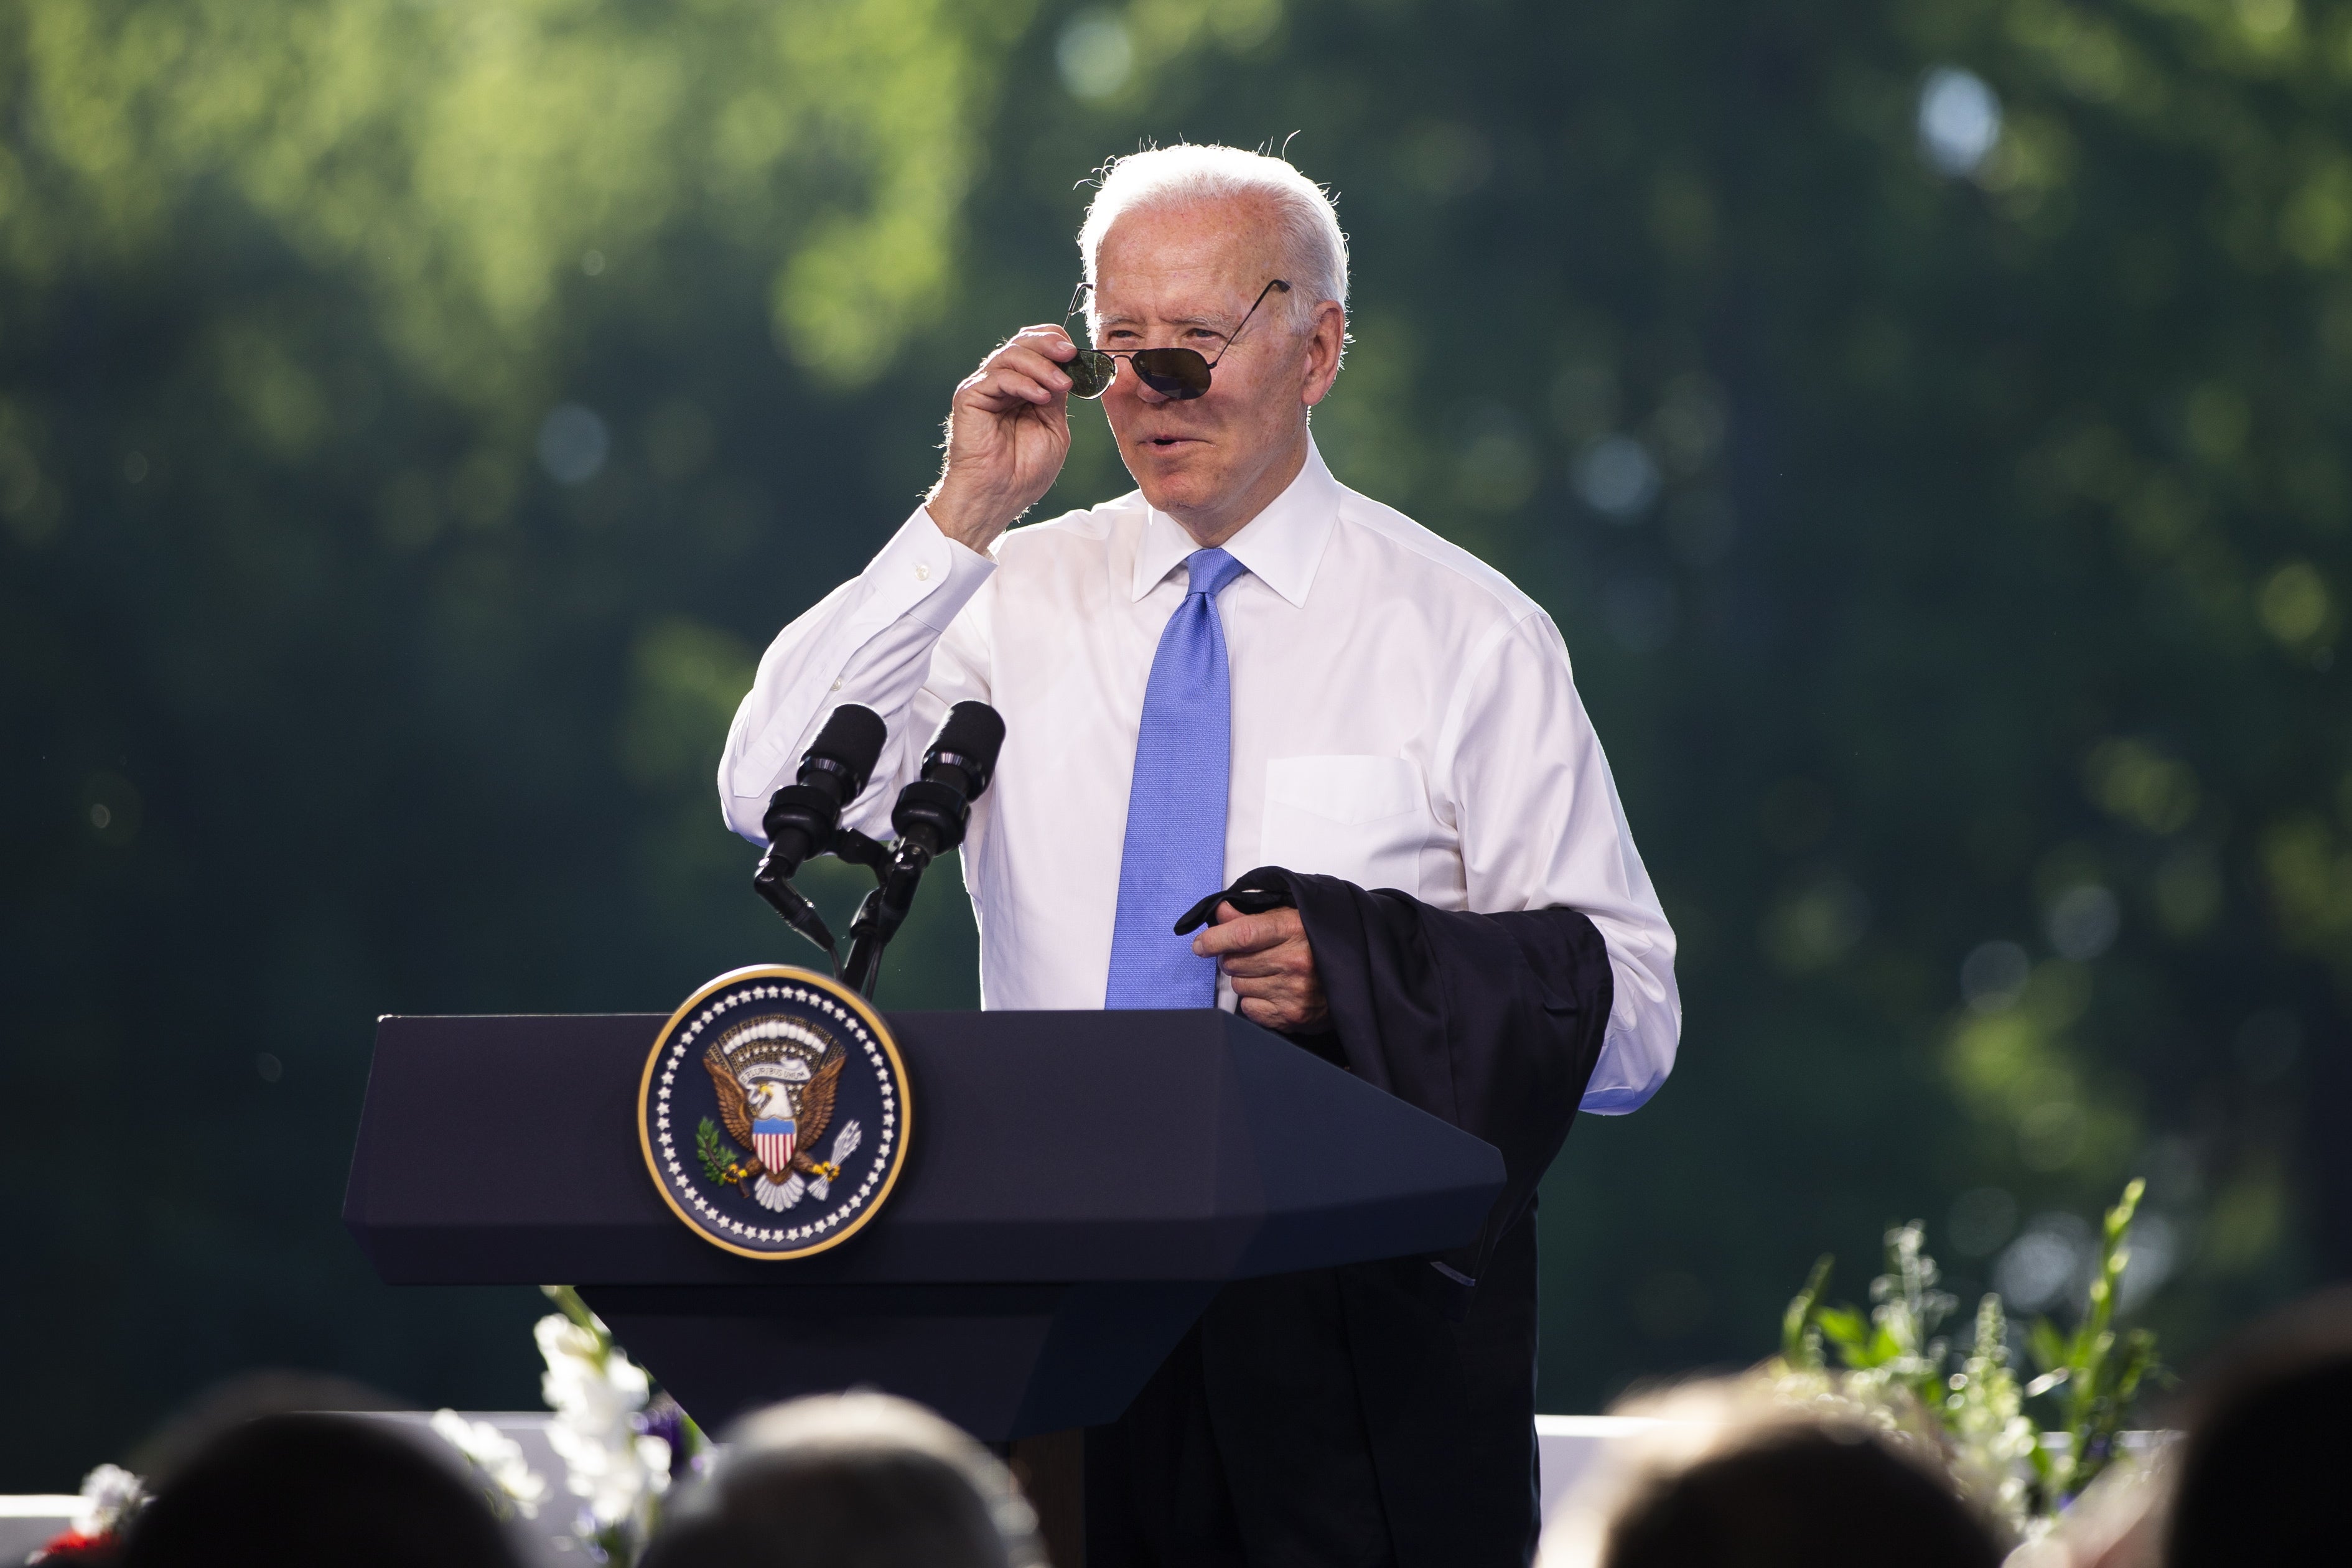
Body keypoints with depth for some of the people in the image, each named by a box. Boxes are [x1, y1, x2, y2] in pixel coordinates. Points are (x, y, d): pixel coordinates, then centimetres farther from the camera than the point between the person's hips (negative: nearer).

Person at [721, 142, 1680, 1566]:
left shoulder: (1467, 637, 1)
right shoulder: (1018, 596, 10)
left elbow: (1630, 1020, -2)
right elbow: (773, 795, -4)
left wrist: (1358, 971, -19)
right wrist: (965, 517, -6)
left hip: (1357, 1302, -2)